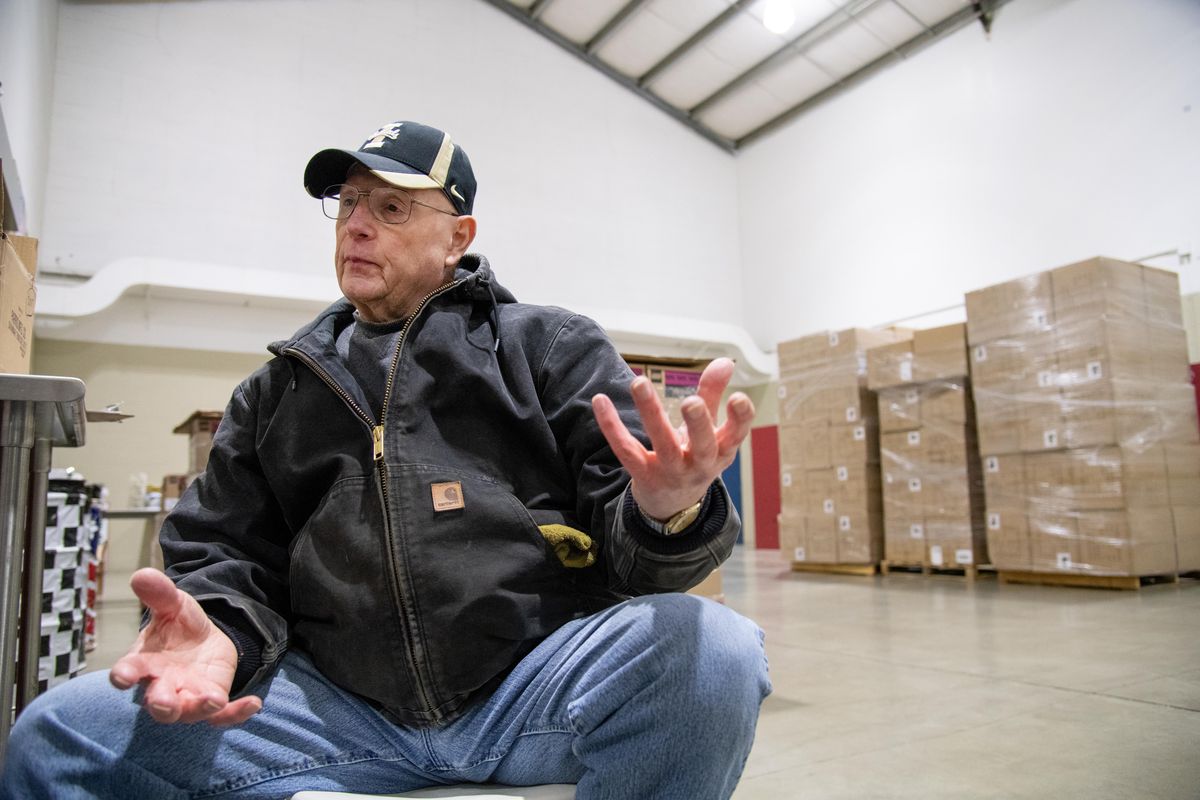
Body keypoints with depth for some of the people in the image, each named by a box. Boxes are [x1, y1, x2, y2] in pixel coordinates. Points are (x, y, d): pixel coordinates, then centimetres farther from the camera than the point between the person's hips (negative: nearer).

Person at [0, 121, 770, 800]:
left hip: (542, 686, -2)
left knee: (712, 651, -31)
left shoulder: (552, 346, 7)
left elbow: (627, 542, 0)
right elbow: (225, 551, 17)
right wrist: (217, 631, -8)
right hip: (340, 709, 3)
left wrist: (666, 513, -25)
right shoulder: (277, 388, 18)